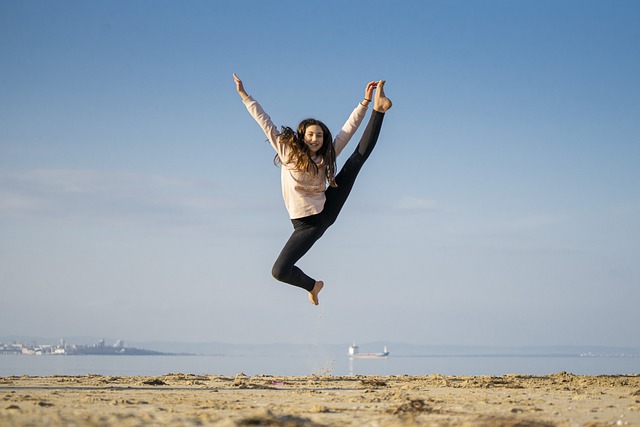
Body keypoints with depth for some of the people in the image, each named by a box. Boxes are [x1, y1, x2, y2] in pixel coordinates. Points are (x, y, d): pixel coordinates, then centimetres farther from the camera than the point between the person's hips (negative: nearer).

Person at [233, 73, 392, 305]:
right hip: (307, 224, -2)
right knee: (279, 271, -15)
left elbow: (348, 128, 4)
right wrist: (244, 95, -2)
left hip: (328, 208, 2)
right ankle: (312, 285, 16)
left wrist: (366, 101, -2)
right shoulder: (287, 150, -4)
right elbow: (264, 121, -2)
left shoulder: (326, 156, 3)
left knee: (360, 155, -2)